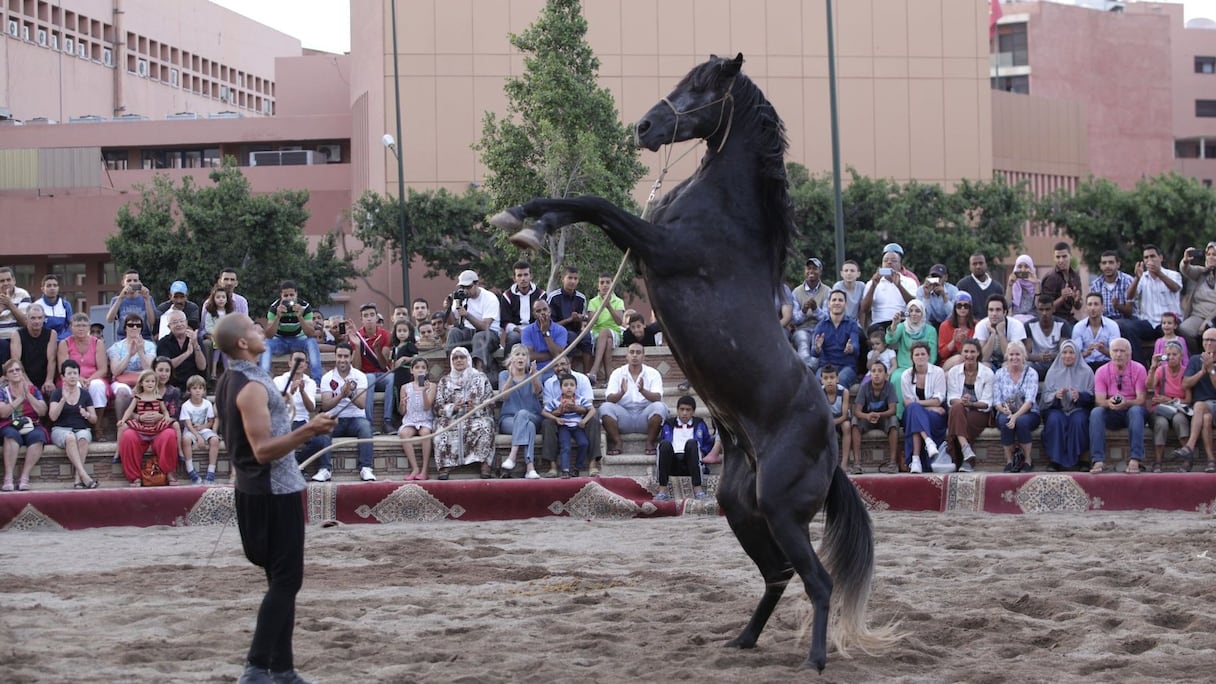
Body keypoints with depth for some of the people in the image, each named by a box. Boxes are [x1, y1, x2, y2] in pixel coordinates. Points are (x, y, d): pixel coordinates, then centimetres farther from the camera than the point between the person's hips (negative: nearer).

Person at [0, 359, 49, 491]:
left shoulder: (33, 390, 15)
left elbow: (42, 412, 0)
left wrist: (28, 395, -8)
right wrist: (20, 398, -11)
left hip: (32, 427, 2)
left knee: (37, 437, -34)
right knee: (12, 435, -37)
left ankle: (24, 477, -36)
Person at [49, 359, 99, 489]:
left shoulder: (85, 394, 14)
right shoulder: (57, 393, 9)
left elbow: (94, 420, 13)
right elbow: (52, 417, -4)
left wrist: (87, 415, -10)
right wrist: (64, 399, -15)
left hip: (82, 429, 1)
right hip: (60, 430, -1)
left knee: (83, 437, -35)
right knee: (70, 437, -37)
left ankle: (77, 478, -38)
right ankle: (83, 475, -47)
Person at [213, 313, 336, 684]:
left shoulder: (230, 381, 10)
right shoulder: (252, 387, -21)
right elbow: (263, 450, -26)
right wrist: (307, 431, -31)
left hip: (255, 488, 10)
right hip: (275, 490, -10)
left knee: (281, 578, 13)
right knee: (286, 580, -7)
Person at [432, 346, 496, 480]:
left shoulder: (480, 378, 16)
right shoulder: (444, 381, 19)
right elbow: (438, 406, 9)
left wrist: (476, 408, -15)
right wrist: (453, 408, -13)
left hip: (477, 417, -1)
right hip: (452, 418, 1)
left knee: (484, 427, -36)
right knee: (443, 430, -34)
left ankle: (485, 466, -38)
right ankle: (445, 467, -36)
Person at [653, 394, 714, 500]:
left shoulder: (699, 423, 25)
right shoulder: (669, 424, 25)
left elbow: (708, 444, 19)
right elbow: (662, 444, 15)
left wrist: (701, 453, -1)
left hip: (690, 464, 0)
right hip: (672, 464, 1)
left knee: (692, 443, -32)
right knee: (665, 444, -31)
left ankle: (697, 488, -42)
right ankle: (662, 490, -38)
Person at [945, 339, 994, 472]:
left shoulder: (987, 373, 1)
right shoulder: (954, 372, 8)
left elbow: (987, 403, -4)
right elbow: (951, 398, 1)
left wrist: (971, 403, -25)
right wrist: (960, 402, -23)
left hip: (980, 413, -2)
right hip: (959, 412, 2)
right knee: (957, 408, -37)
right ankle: (967, 451, -49)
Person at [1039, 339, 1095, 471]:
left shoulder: (1086, 372, 6)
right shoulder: (1053, 372, 9)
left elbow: (1091, 396, 0)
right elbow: (1045, 395, 4)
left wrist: (1080, 396, -22)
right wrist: (1055, 395, -19)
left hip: (1079, 409, -1)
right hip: (1057, 408, 1)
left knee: (1078, 420, -35)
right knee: (1054, 420, -33)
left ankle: (1074, 459, -23)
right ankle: (1055, 459, -28)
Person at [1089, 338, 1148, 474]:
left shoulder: (1138, 370, -4)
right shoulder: (1101, 372, 0)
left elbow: (1141, 400, -11)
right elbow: (1099, 400, -8)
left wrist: (1126, 403, -33)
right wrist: (1108, 403, -33)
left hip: (1131, 409, -1)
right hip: (1111, 413, 1)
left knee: (1136, 410, -37)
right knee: (1096, 412, -30)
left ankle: (1135, 460, -42)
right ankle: (1098, 461, -37)